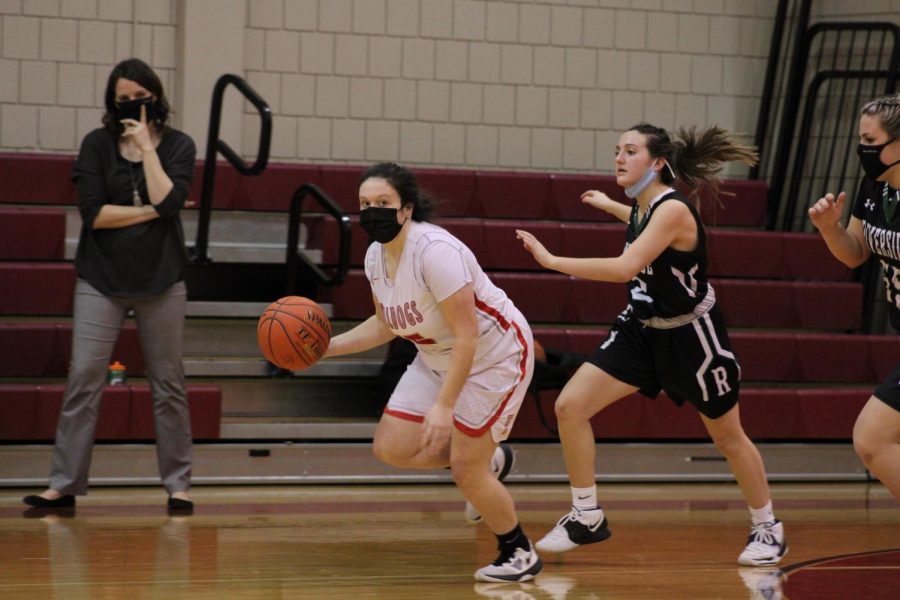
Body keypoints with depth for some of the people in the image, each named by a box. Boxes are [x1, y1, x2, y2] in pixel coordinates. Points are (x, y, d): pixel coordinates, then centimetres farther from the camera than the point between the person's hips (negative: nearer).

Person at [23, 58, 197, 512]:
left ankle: (178, 483, 12)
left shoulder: (178, 146, 2)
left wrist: (146, 146, -12)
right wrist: (150, 211, -11)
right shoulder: (96, 146, 1)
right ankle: (64, 484, -4)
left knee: (168, 382, 5)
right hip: (101, 280, 0)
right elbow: (92, 213, -8)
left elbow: (168, 201, -15)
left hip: (160, 280, 1)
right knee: (83, 378, -6)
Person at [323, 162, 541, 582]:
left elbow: (466, 336, -31)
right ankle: (487, 460, 24)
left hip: (495, 355, -8)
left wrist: (444, 406, -35)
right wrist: (328, 347, 1)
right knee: (390, 448, 1)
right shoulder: (376, 256, -4)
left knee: (465, 470, -9)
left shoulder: (435, 251, -30)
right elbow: (386, 325, 13)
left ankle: (519, 554, 15)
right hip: (437, 357, 8)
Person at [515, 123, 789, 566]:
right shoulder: (642, 207, -1)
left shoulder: (673, 209, -26)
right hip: (641, 329, 7)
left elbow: (625, 267, -38)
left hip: (692, 335, -7)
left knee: (727, 436, 8)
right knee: (570, 406, -8)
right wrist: (609, 206, 37)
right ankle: (587, 518, 2)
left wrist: (551, 260, -37)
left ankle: (767, 529, 28)